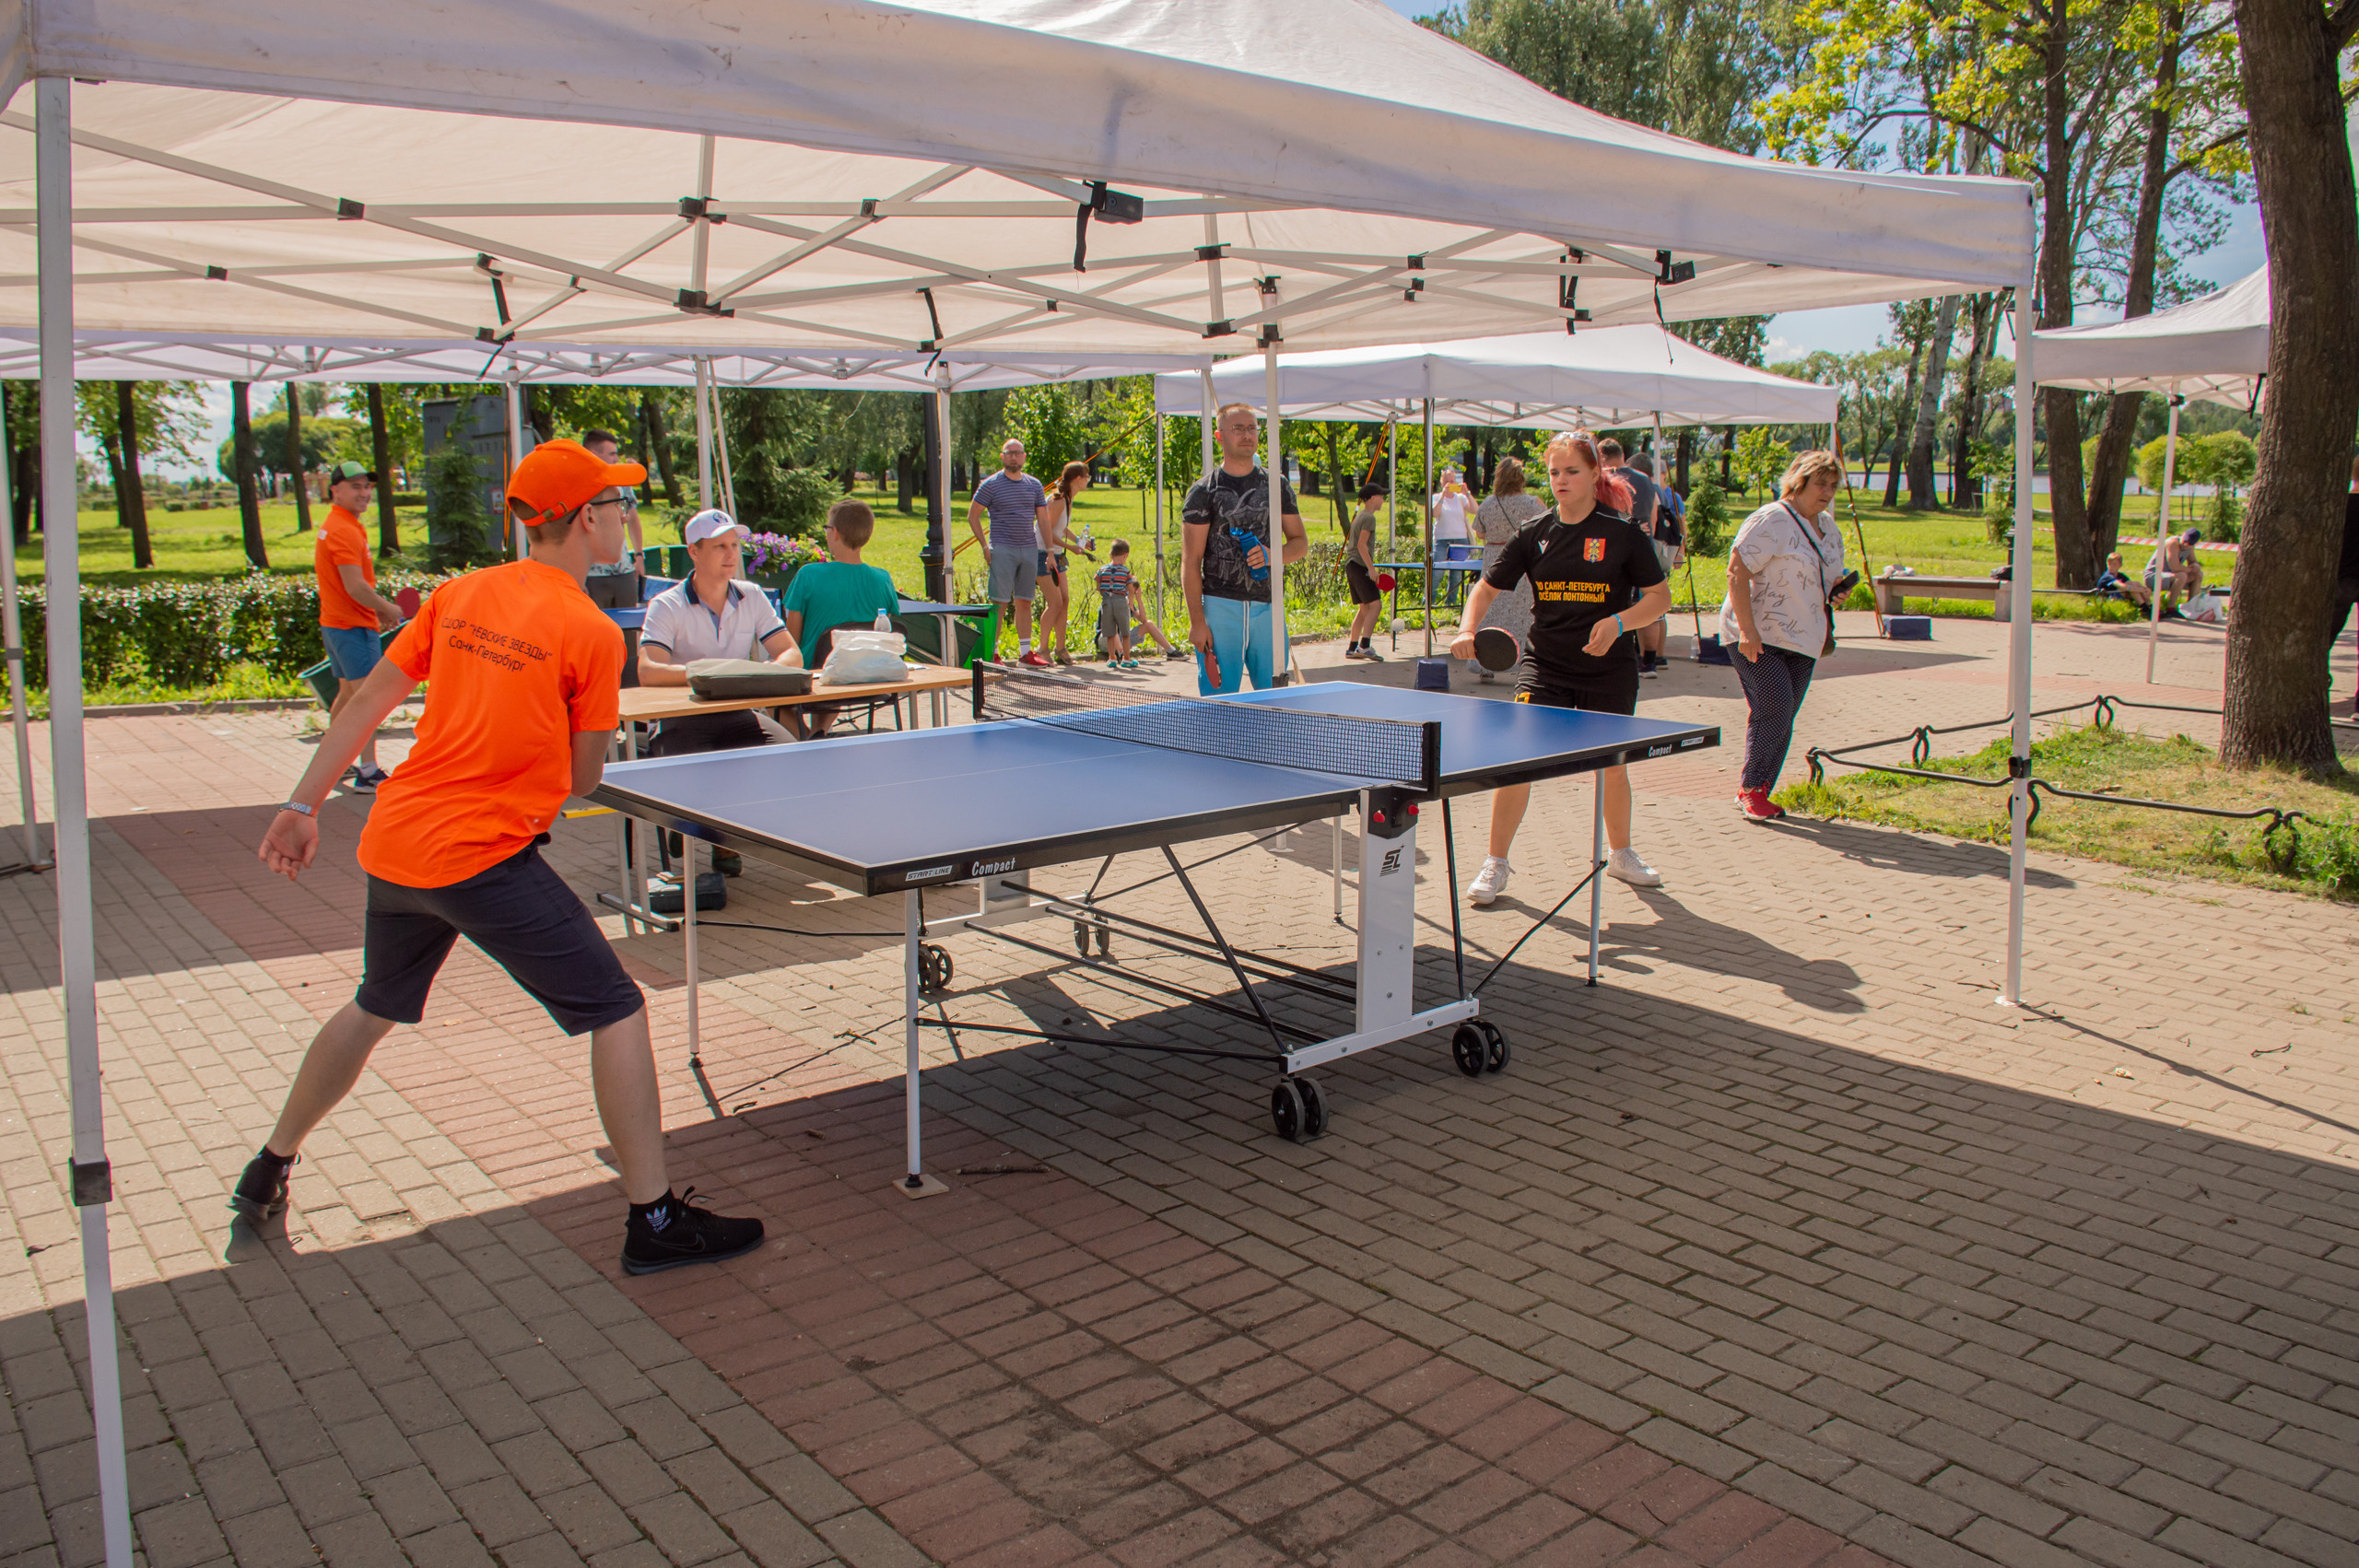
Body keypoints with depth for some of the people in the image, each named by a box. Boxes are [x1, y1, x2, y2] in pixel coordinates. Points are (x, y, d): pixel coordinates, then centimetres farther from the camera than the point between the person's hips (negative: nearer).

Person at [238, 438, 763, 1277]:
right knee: (616, 1012, 0)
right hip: (484, 856, -7)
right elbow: (583, 779, -4)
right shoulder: (592, 632, -10)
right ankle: (653, 1218, 1)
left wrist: (302, 807, 14)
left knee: (373, 1009, 29)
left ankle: (267, 1172, 44)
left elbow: (367, 702, 9)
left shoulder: (459, 595, 8)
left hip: (391, 844, 7)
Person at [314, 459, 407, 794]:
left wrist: (378, 610, 13)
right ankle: (368, 773, -9)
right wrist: (388, 609, -11)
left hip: (335, 623, 11)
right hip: (354, 627, -11)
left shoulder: (332, 527, 16)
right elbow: (355, 586, -24)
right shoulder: (345, 530, -17)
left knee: (348, 693, 20)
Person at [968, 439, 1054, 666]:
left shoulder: (1034, 485, 12)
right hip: (1002, 551, -4)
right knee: (999, 603, -7)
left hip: (1030, 550, 4)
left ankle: (1025, 652, 14)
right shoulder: (991, 485, 0)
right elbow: (973, 516, 2)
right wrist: (985, 546, -6)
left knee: (1025, 602, 8)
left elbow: (1043, 520, 15)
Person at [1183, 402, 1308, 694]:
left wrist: (1272, 555, -10)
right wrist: (1196, 620, -11)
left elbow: (1301, 543, 13)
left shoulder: (1277, 486, 12)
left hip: (1268, 607, 3)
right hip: (1219, 606, -3)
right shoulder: (1203, 492, 1)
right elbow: (1190, 562, -3)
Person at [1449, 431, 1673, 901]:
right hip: (1545, 664, 1)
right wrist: (1468, 630, -14)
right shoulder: (1533, 534, 0)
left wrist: (1619, 622, -18)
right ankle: (1496, 864, -1)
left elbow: (1660, 596, -1)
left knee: (1612, 764, 14)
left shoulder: (1621, 532, -5)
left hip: (1610, 669, 0)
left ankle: (1621, 854, 39)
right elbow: (1488, 587, 4)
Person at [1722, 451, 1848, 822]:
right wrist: (1748, 630, -24)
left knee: (1782, 720, 6)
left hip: (1802, 641, 8)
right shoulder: (1770, 521, -11)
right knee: (1775, 709, -15)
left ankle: (1758, 793, 15)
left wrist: (1839, 588, 4)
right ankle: (1749, 788, -1)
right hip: (1760, 638, -8)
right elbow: (1737, 573, -17)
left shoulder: (1829, 529, 15)